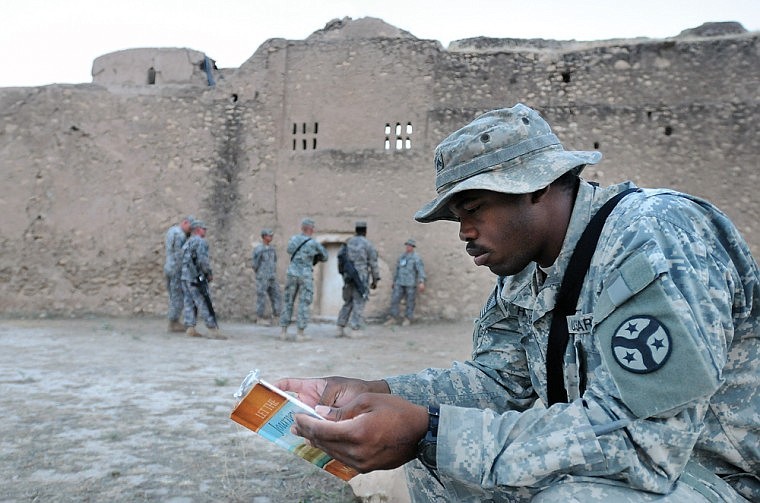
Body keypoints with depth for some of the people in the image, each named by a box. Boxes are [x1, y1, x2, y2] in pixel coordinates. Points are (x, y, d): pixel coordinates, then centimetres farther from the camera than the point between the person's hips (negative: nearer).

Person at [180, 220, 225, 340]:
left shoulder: (187, 244, 20)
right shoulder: (200, 241, -8)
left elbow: (184, 262, 18)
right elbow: (203, 260, -19)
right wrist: (209, 274, -8)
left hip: (185, 278, 9)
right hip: (196, 279, -9)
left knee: (190, 304, 6)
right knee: (205, 305, -10)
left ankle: (190, 329, 3)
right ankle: (213, 331, -13)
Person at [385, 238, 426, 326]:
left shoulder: (416, 257, -6)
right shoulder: (402, 256, 13)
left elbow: (421, 270, -15)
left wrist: (421, 282, -27)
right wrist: (394, 281, 23)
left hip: (411, 284, -5)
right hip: (400, 283, 6)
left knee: (410, 302, 2)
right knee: (394, 300, 0)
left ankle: (408, 319, 12)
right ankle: (393, 318, 7)